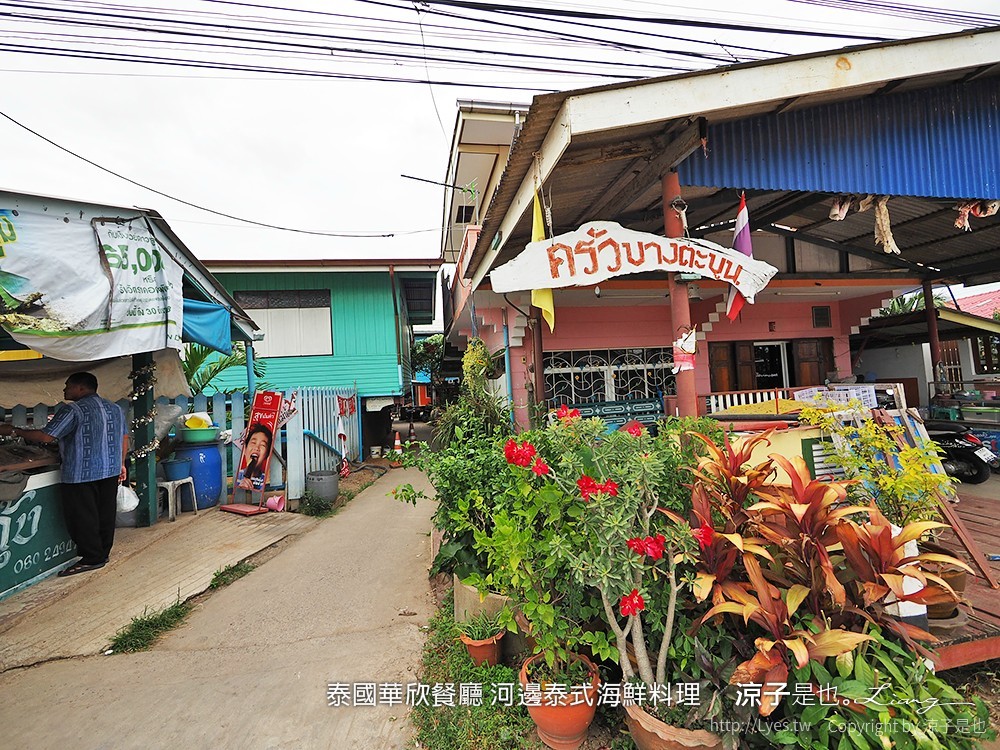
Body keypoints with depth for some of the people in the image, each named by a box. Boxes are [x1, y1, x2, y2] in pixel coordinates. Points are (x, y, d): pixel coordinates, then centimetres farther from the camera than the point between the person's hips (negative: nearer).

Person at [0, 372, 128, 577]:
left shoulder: (73, 410, -13)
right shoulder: (115, 408, 9)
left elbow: (46, 436, -15)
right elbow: (124, 438, 13)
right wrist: (121, 463, 20)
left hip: (81, 473, -7)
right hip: (110, 471, 7)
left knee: (82, 517, 4)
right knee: (105, 513, 14)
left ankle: (92, 558, 10)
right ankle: (103, 552, 24)